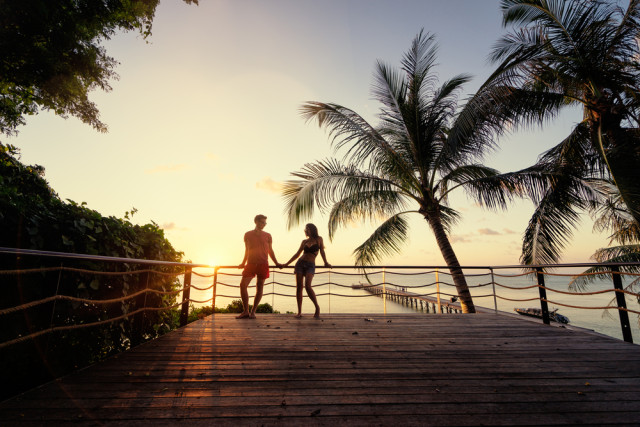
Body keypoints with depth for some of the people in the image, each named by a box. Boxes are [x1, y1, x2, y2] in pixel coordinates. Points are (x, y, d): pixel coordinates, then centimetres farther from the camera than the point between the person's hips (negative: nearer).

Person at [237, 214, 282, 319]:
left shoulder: (267, 236, 8)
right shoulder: (247, 235, 9)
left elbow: (270, 250, 14)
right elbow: (247, 250, 18)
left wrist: (276, 263, 11)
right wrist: (243, 263, 20)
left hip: (263, 264, 0)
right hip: (251, 263, 1)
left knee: (259, 287, 0)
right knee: (243, 285, -10)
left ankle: (253, 311, 11)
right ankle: (245, 311, 2)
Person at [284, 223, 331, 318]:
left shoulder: (319, 239, 7)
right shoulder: (304, 241, 14)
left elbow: (322, 251, 7)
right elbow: (297, 254, 17)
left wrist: (326, 262, -1)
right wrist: (287, 264, 16)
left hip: (310, 265, -4)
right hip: (300, 263, 4)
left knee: (307, 286, -21)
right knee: (299, 287, -3)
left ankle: (317, 307, -4)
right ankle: (299, 312, 2)